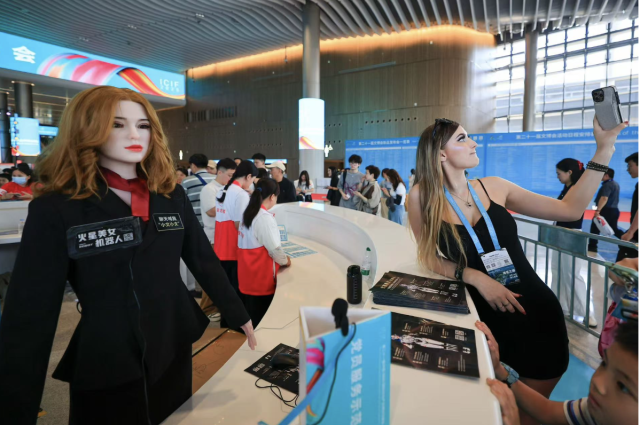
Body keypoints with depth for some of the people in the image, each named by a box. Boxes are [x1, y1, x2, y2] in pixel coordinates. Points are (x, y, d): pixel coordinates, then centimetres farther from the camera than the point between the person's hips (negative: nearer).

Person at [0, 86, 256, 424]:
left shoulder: (171, 194, -2)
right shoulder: (55, 209, -13)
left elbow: (204, 260, 3)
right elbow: (28, 316, -13)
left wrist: (240, 317, 5)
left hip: (174, 351, 4)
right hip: (103, 366, -4)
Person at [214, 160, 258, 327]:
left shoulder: (222, 191, 10)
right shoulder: (241, 194, -17)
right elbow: (239, 225, -19)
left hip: (221, 248, 8)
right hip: (235, 249, -8)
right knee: (237, 290, 4)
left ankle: (225, 323, 31)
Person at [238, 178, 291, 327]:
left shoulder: (247, 213, 4)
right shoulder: (265, 218, -20)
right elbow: (274, 248, -17)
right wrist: (285, 261, 1)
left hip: (248, 272, 8)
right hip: (261, 276, -8)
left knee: (250, 311, 18)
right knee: (261, 316, 6)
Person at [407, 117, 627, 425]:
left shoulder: (493, 187, -1)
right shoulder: (422, 196, -11)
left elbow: (570, 209, 2)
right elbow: (429, 257, -7)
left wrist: (604, 148, -1)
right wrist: (476, 278, -19)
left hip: (538, 310, 3)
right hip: (489, 317, -3)